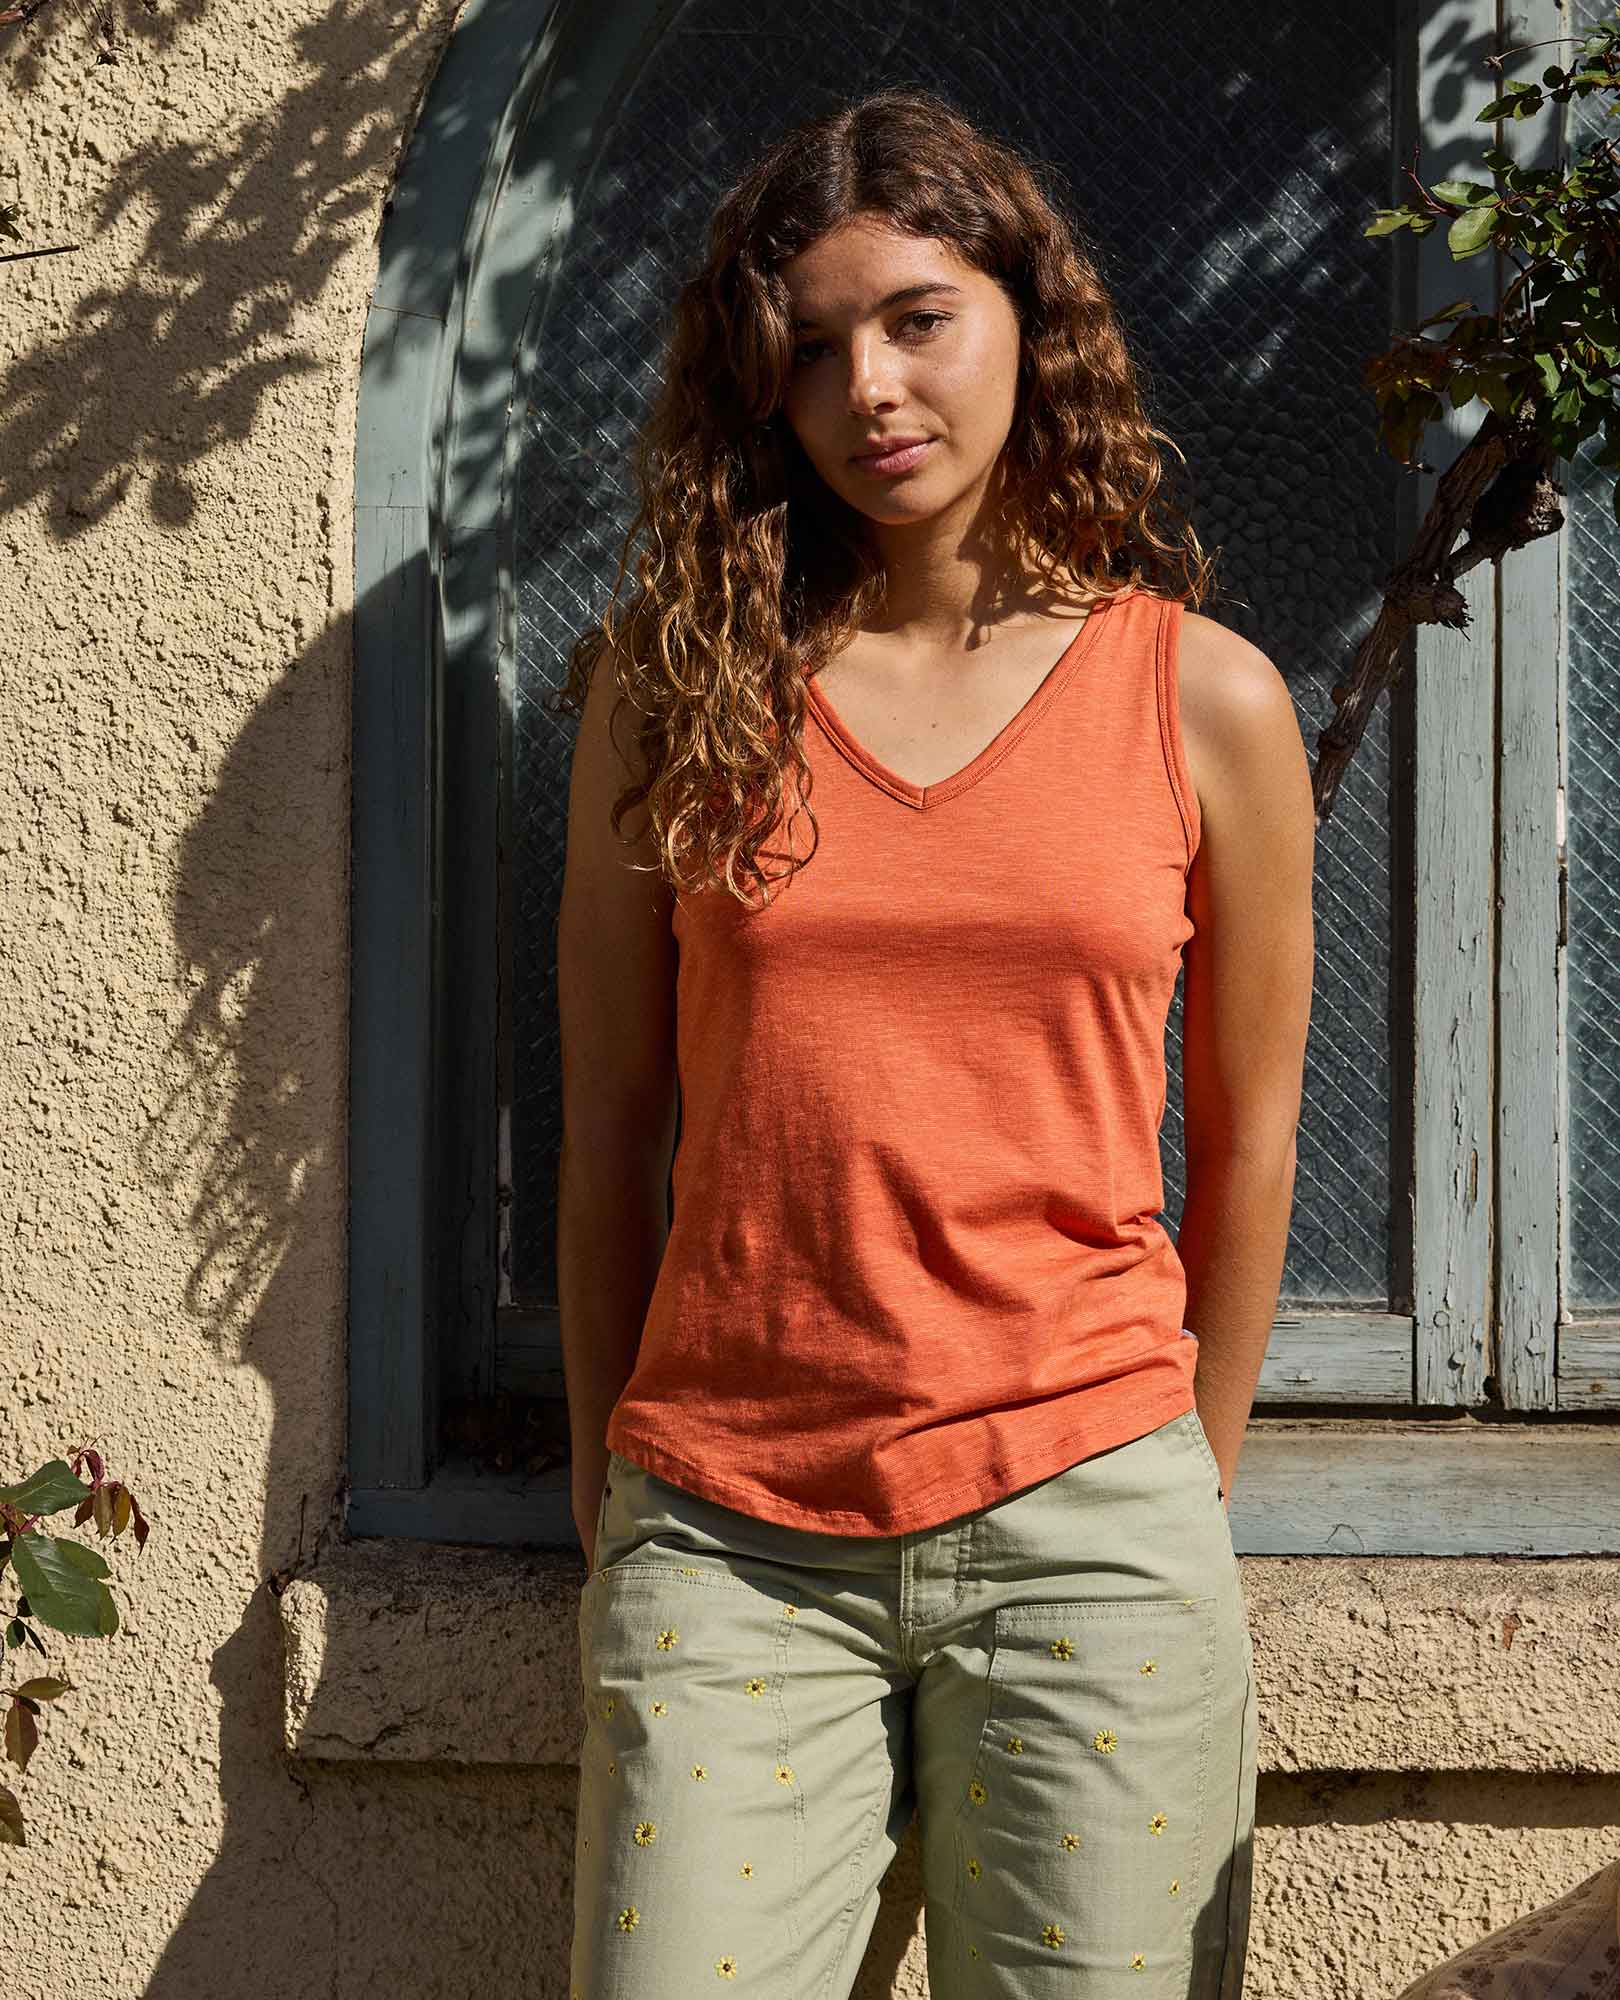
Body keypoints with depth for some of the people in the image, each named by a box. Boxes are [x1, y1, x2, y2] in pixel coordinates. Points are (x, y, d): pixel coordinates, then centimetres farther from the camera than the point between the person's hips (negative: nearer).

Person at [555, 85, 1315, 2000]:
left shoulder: (1209, 698, 1)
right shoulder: (676, 684, 3)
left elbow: (1246, 1139, 8)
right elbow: (610, 1120, 7)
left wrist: (1190, 1490, 13)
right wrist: (608, 1490, 10)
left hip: (1083, 1520, 0)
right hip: (724, 1537, 1)